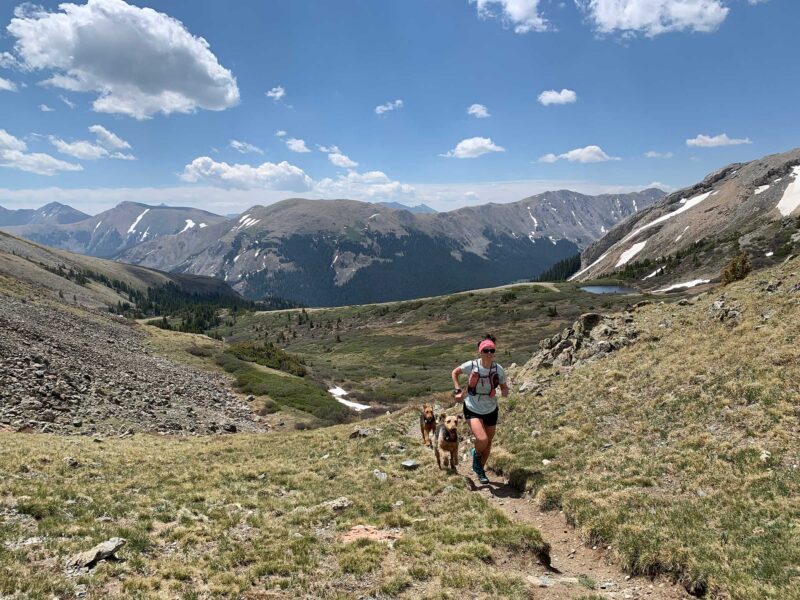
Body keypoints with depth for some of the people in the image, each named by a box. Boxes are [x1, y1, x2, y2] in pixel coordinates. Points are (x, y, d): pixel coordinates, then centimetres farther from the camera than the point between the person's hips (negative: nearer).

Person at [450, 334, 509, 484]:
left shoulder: (498, 369, -14)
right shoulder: (471, 365, -20)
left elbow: (504, 387, 2)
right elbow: (454, 373, -1)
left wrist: (504, 391, -22)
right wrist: (458, 390, -12)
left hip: (491, 410, 3)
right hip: (472, 410, -3)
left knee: (488, 442, 15)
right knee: (482, 439, -23)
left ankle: (481, 470, 42)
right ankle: (476, 454, 14)